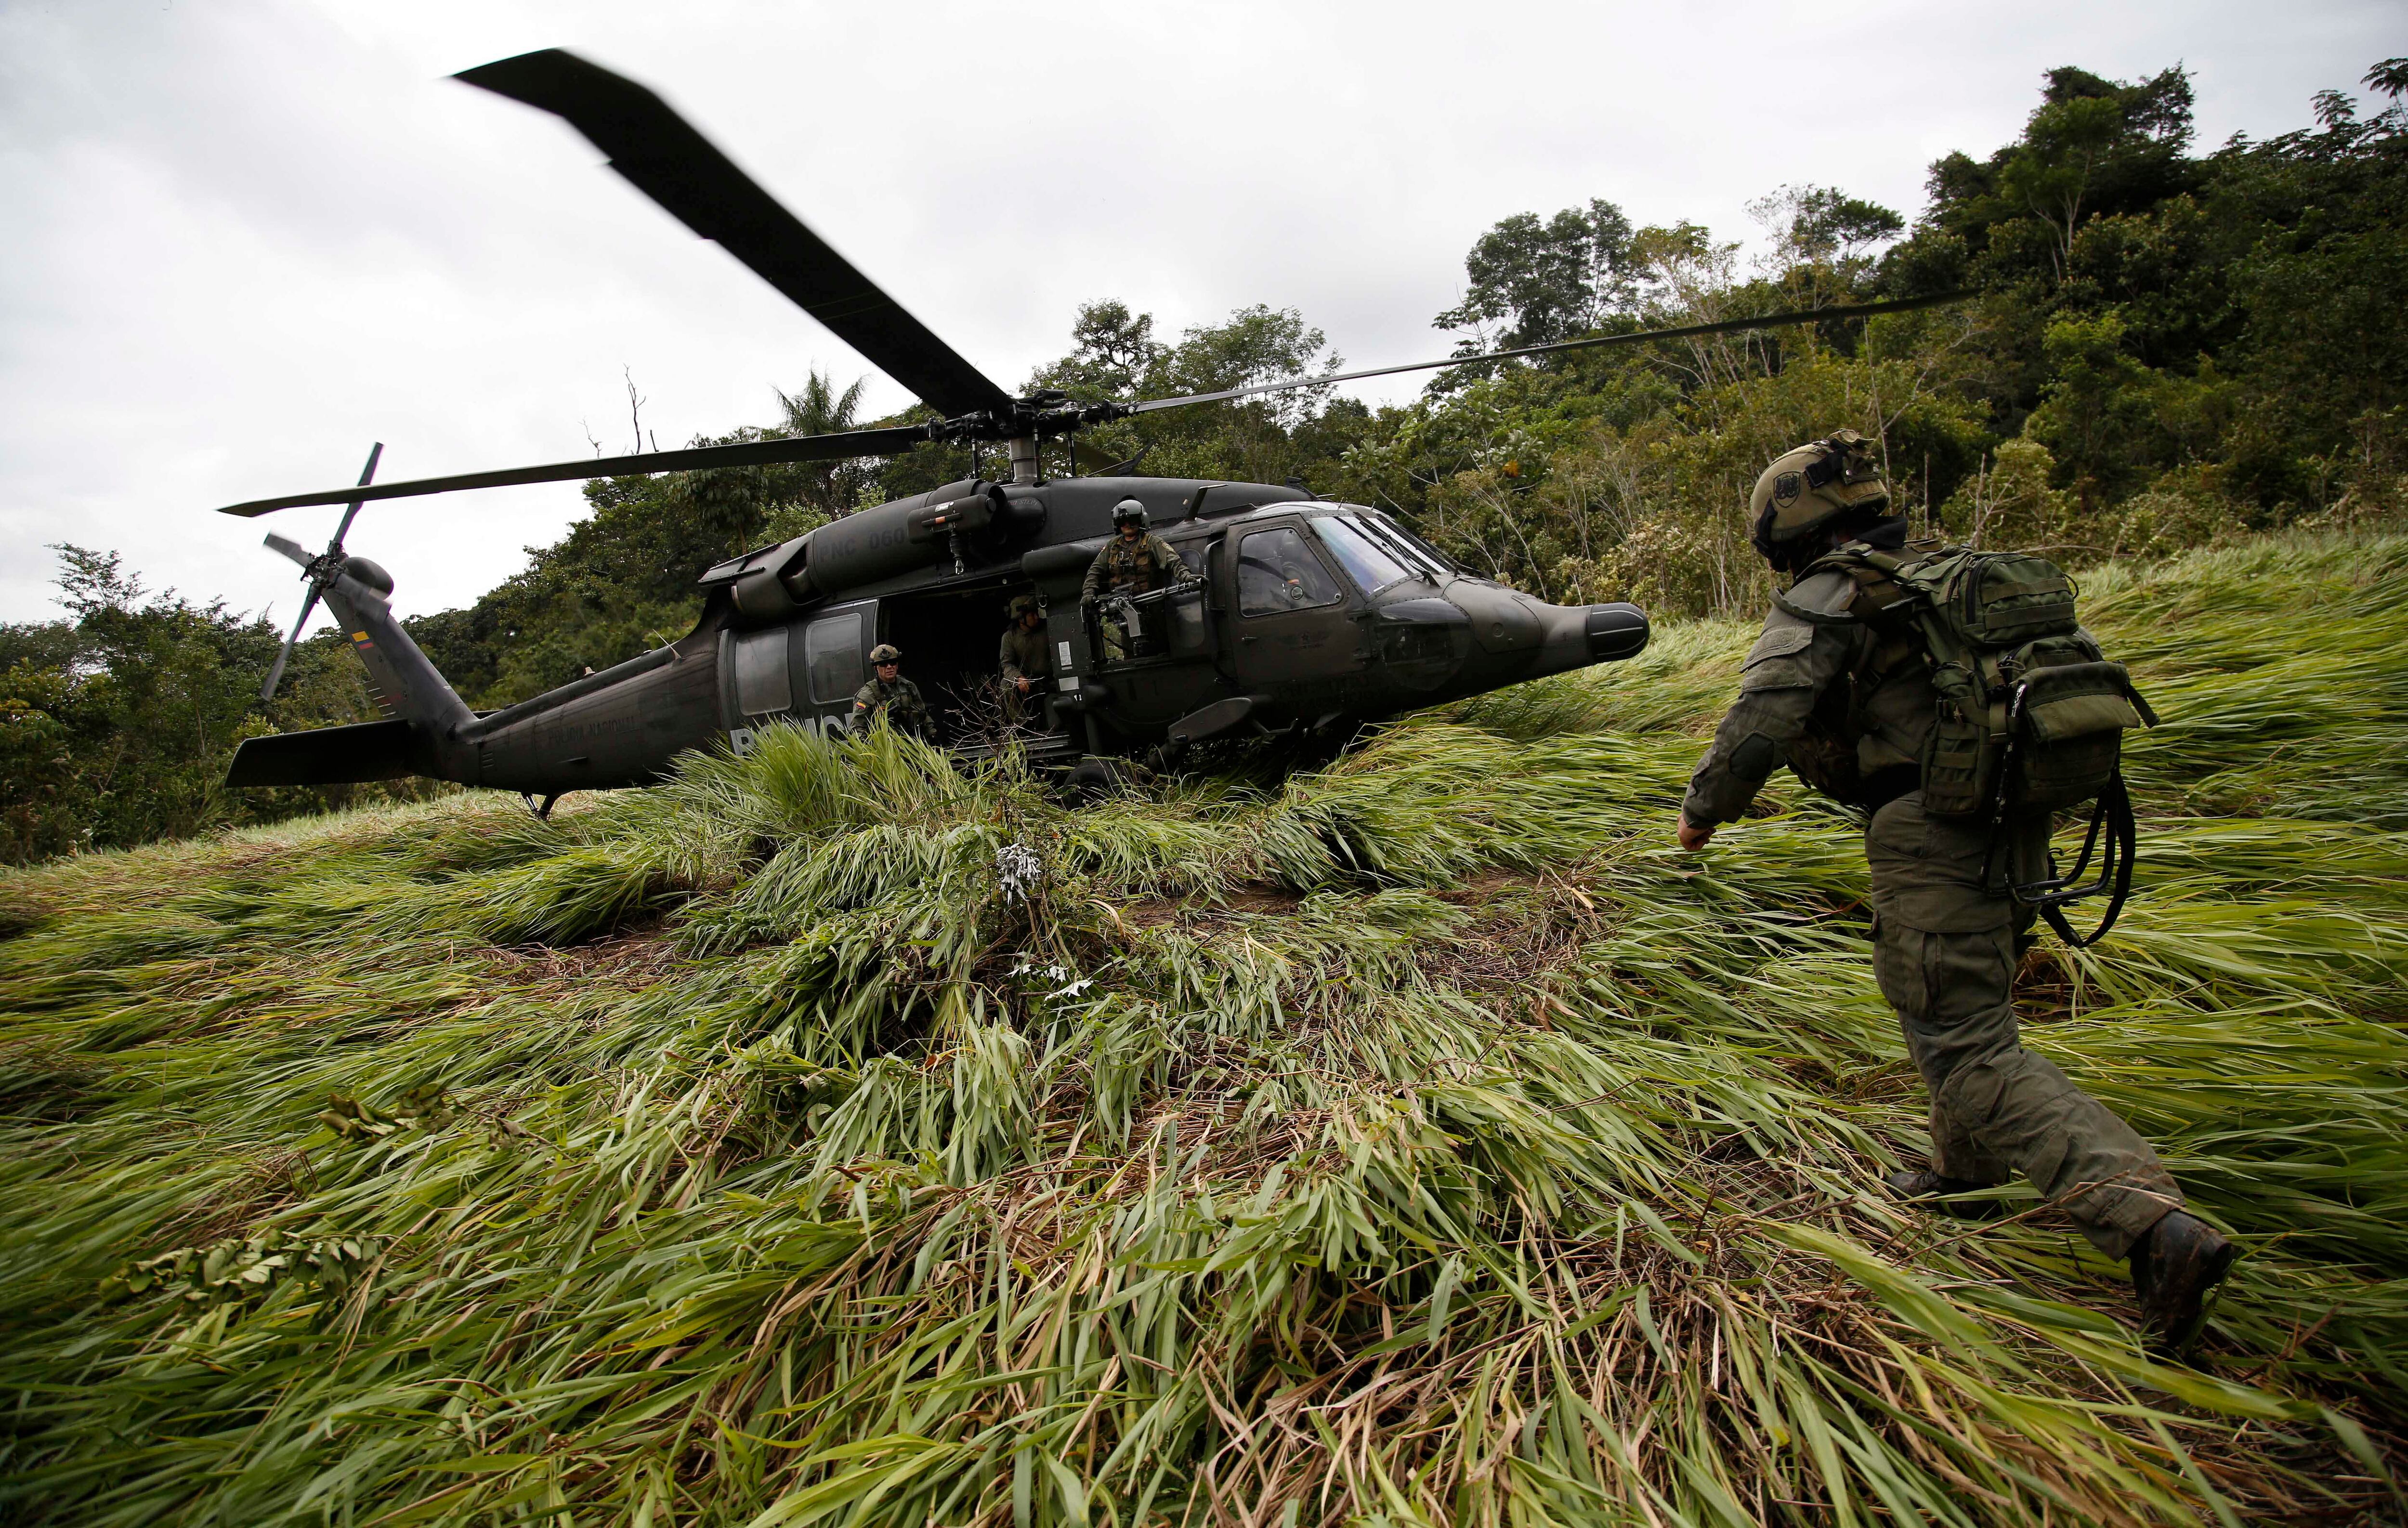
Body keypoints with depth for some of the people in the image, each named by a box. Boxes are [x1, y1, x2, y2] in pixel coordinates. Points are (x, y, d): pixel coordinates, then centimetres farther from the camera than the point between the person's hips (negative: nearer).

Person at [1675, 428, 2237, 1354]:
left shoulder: (1825, 602, -8)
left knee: (1970, 1051, -5)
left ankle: (2153, 1224, -16)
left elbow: (1758, 726, -18)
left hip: (1934, 843, -9)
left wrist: (1703, 811, -2)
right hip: (2014, 833, 9)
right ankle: (1965, 1174, 41)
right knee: (1961, 1003, 25)